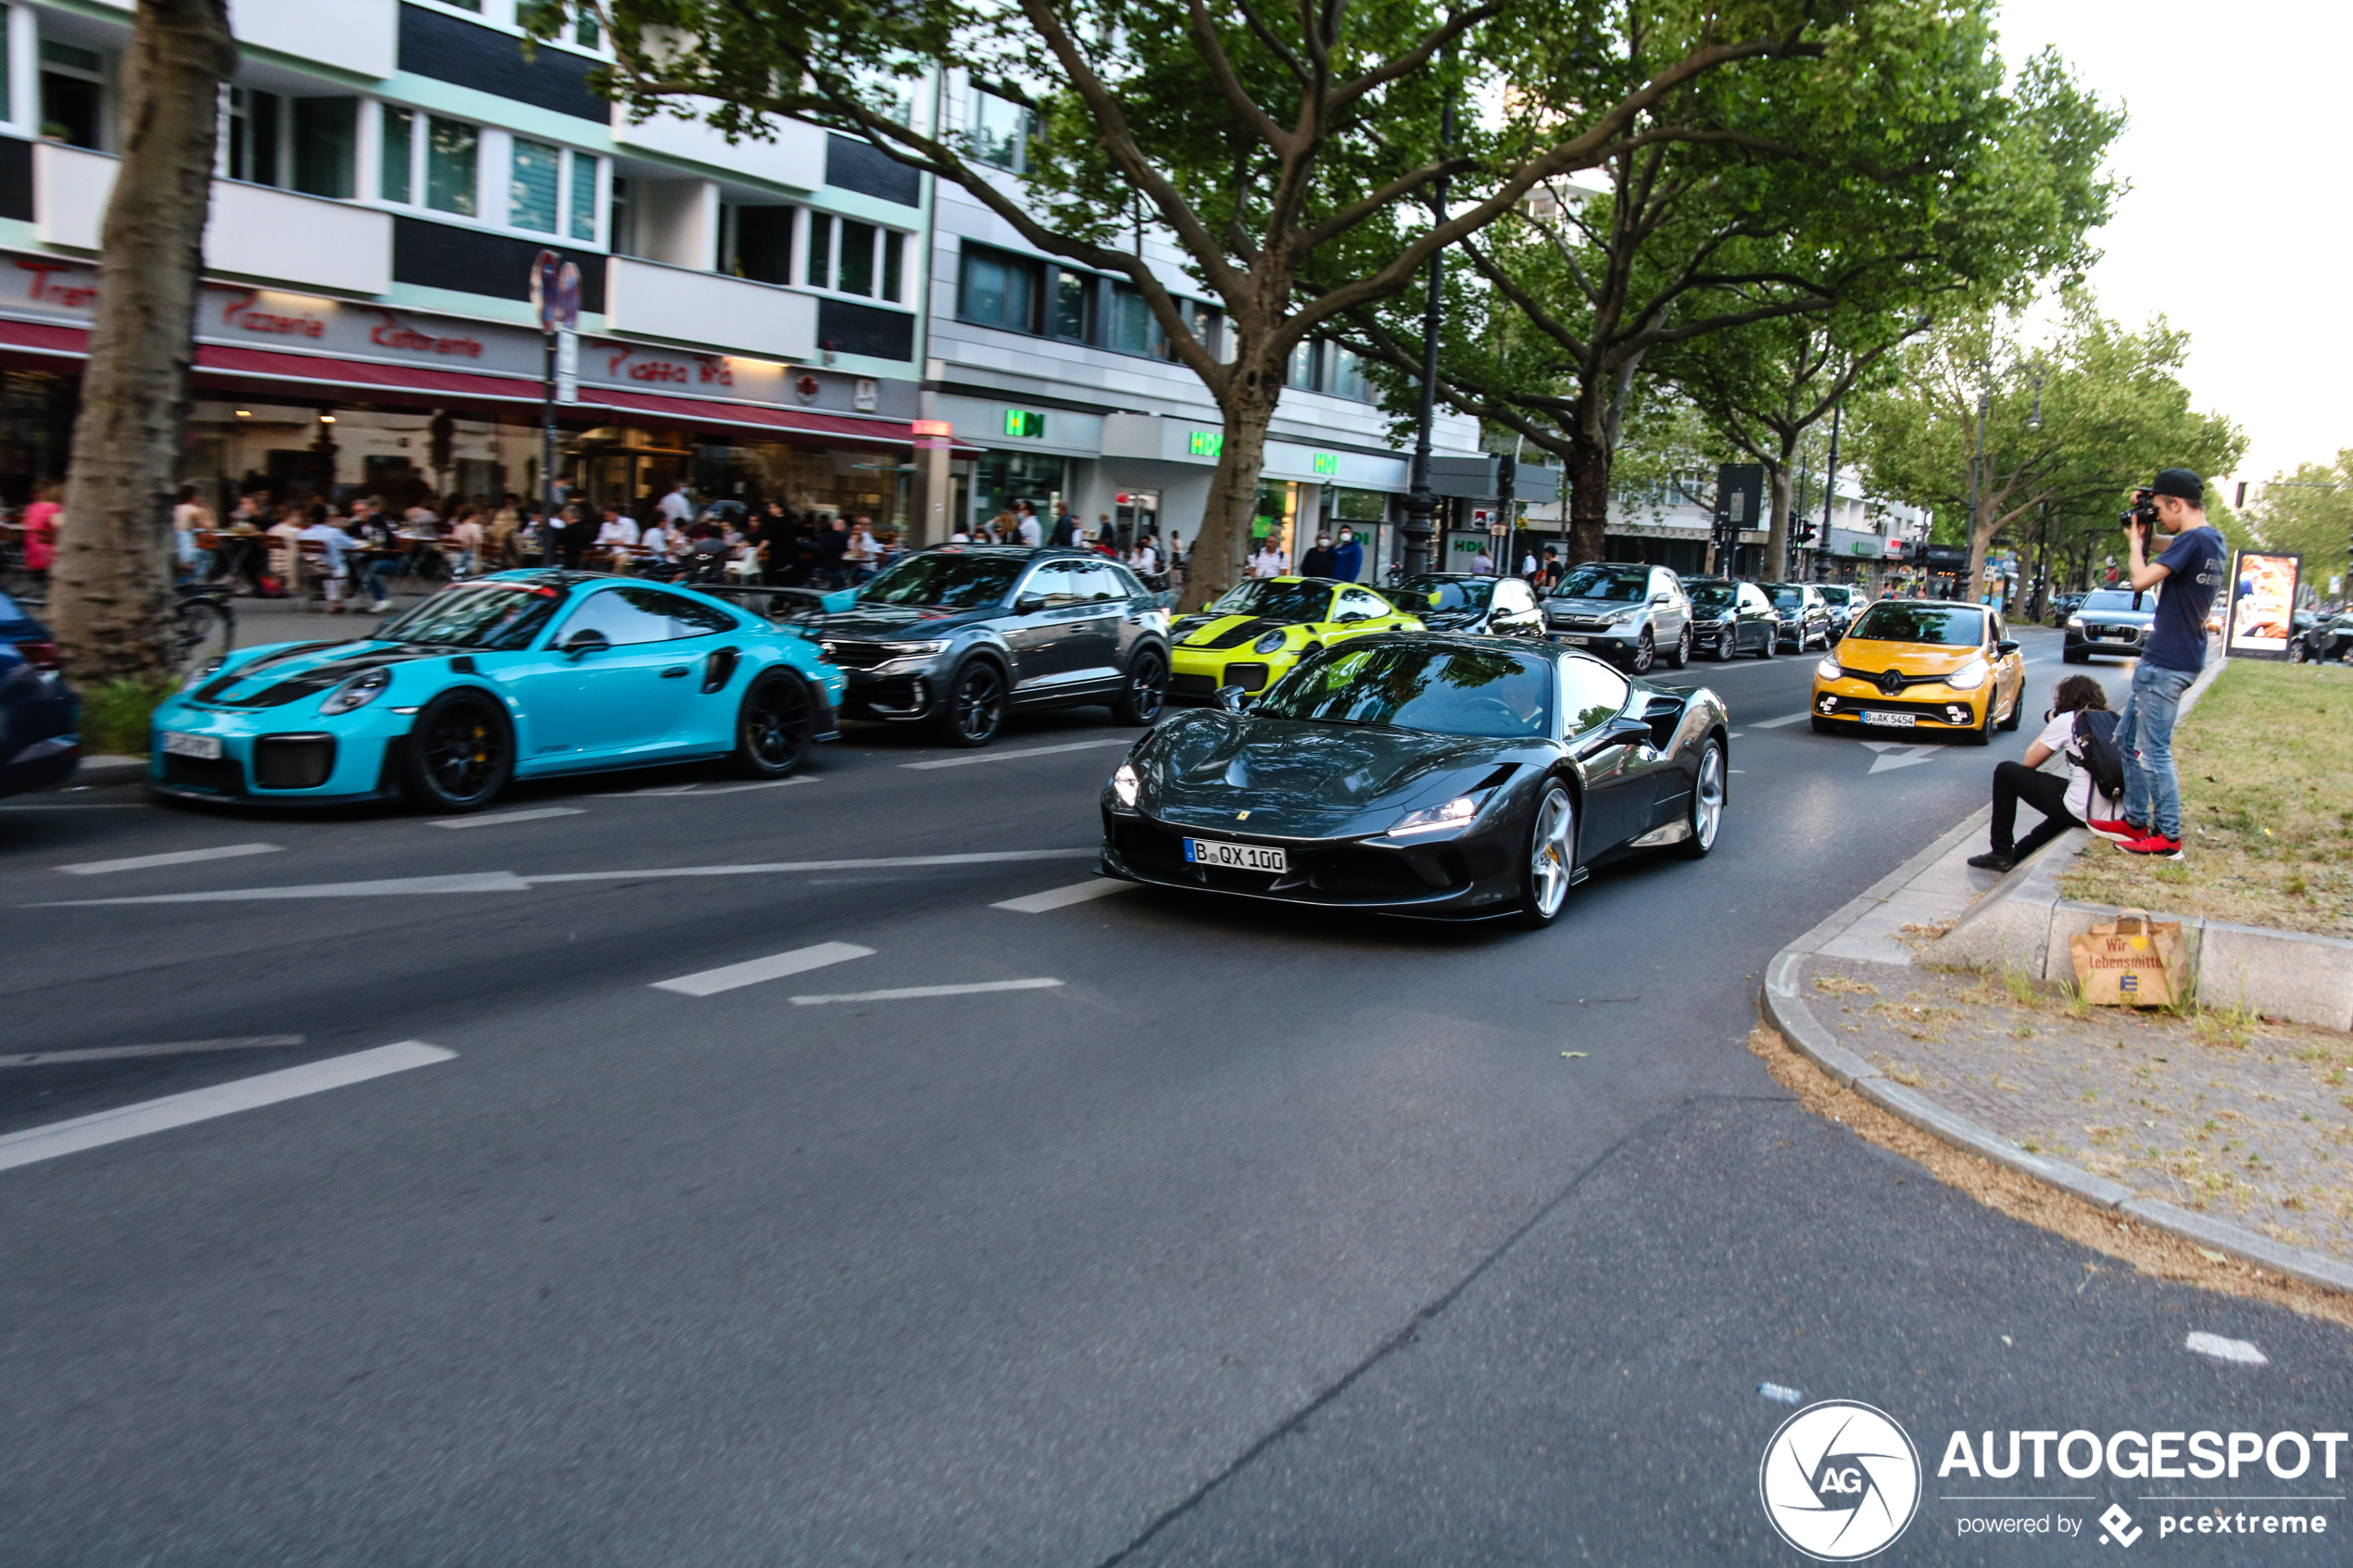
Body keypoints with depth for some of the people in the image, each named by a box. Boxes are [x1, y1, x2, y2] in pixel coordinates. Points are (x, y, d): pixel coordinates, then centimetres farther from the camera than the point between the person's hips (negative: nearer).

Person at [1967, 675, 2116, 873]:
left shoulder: (2066, 720, -3)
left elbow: (2029, 762, 6)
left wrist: (2050, 726, 19)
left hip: (2081, 812, -7)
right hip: (2113, 814, 7)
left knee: (2005, 772, 8)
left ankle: (2001, 853, 13)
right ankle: (2018, 853, 44)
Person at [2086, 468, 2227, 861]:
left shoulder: (2193, 540, -17)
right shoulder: (2214, 541, 14)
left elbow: (2142, 580, -22)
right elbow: (2161, 568, 25)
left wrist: (2136, 538, -6)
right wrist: (2143, 537, 10)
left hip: (2166, 664, -10)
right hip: (2162, 659, 10)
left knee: (2153, 751, -7)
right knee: (2128, 739, 17)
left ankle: (2169, 837, -3)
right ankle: (2135, 821, 23)